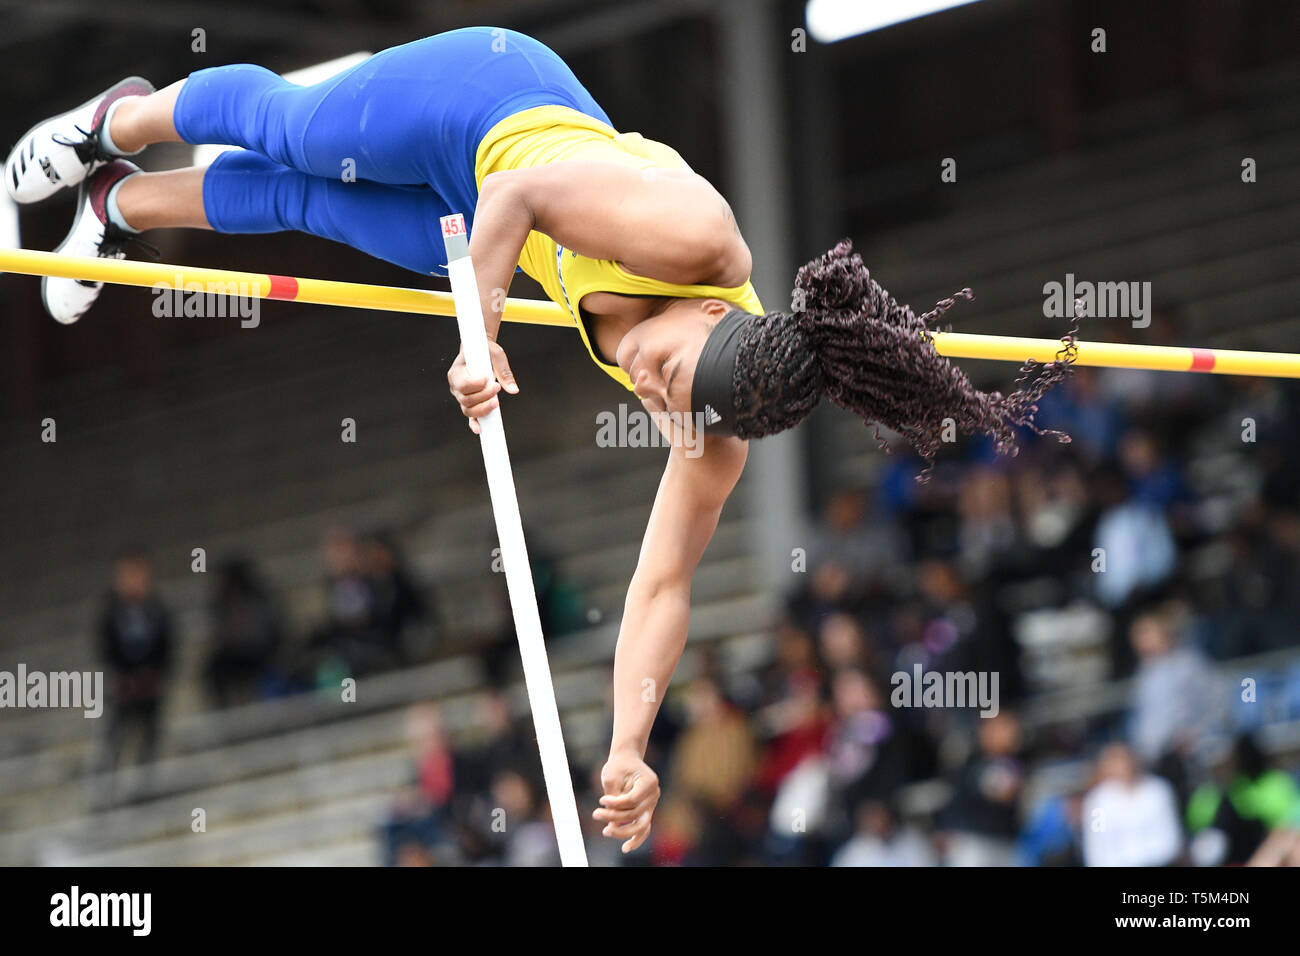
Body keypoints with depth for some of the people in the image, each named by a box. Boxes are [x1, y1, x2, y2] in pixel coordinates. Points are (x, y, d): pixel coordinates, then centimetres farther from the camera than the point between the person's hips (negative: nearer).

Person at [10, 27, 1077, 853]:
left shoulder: (717, 441, -29)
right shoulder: (696, 238, -42)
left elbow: (662, 584, -23)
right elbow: (521, 193, -30)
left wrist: (629, 749, -33)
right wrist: (483, 332, -35)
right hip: (488, 100, -3)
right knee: (275, 124, 24)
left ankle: (125, 208, 56)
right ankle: (120, 120, 59)